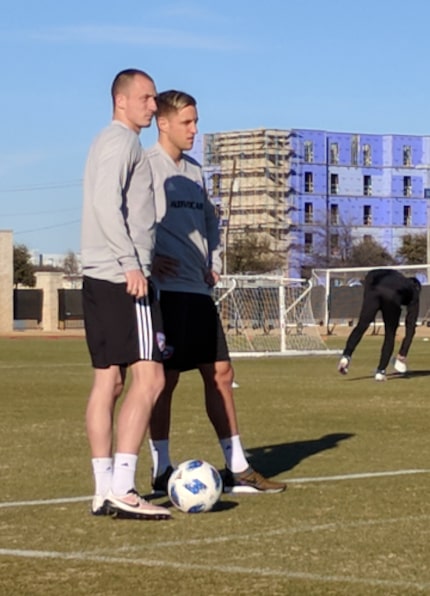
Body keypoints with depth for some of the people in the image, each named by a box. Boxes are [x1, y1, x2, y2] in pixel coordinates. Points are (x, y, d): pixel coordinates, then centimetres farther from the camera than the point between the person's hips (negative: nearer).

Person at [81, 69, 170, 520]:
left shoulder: (107, 143, 22)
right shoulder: (122, 140, -7)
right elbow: (107, 203, -19)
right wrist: (130, 262, -23)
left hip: (98, 278, 10)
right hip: (123, 278, -10)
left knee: (108, 379, 7)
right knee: (148, 378, -12)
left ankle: (104, 490, 7)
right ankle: (121, 489, -17)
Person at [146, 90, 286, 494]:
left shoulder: (194, 172, 17)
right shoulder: (145, 166, -8)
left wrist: (214, 262, 16)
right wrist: (146, 260, -18)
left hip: (199, 292, 8)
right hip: (167, 290, -8)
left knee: (220, 373, 7)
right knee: (166, 377, -4)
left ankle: (236, 469, 12)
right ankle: (161, 472, 5)